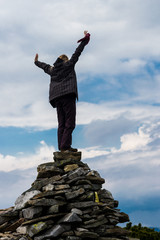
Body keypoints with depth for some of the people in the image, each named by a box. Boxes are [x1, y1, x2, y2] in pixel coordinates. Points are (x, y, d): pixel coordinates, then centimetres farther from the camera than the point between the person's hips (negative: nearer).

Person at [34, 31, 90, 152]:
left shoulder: (52, 69, 23)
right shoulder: (69, 64, 11)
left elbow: (45, 66, 42)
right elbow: (77, 53, 13)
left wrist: (37, 62, 63)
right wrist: (85, 40, 21)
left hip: (56, 97, 6)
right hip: (68, 95, -6)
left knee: (62, 124, 4)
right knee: (70, 123, -12)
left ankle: (61, 147, -4)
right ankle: (65, 146, -23)